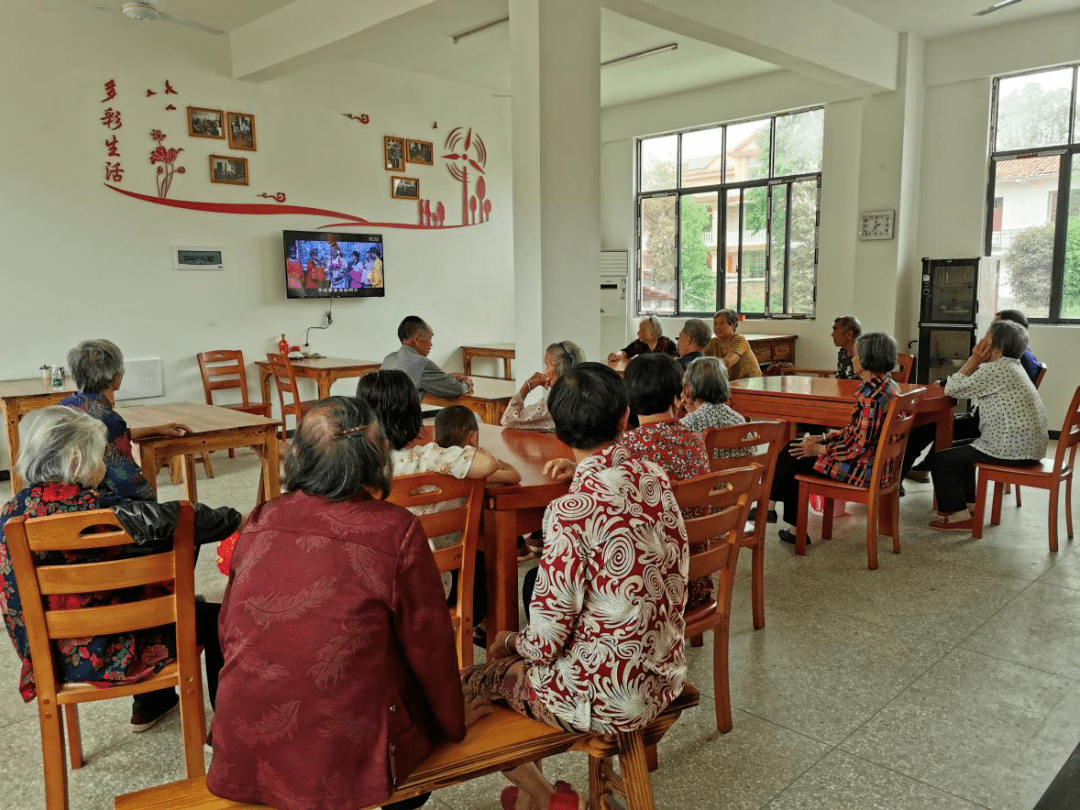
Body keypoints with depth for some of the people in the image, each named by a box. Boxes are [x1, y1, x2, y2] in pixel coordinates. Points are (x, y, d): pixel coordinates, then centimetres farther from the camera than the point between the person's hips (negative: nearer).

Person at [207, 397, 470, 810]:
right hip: (348, 765, -4)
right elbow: (429, 648, -7)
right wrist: (452, 726, 11)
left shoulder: (258, 523, -4)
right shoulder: (396, 532, -16)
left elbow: (228, 632, 7)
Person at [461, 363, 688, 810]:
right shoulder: (656, 479, -5)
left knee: (469, 680, 12)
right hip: (664, 678, 7)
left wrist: (510, 642, 2)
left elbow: (548, 638, -21)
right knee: (521, 658, 25)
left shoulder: (571, 511, -26)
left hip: (608, 698, -7)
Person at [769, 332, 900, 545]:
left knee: (792, 455, 2)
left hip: (864, 469, -10)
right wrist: (822, 438, 11)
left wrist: (819, 449, -11)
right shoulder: (887, 385, 7)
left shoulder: (872, 395, -25)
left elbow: (858, 447, -24)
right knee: (794, 447, 13)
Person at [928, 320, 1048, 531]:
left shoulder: (996, 369, -17)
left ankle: (958, 515, 4)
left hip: (1012, 450, -10)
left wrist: (973, 360, -7)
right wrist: (976, 363, 6)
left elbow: (952, 389, -12)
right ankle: (970, 504, 30)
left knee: (940, 460, -3)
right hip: (1028, 446, 10)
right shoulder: (1012, 365, 15)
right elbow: (967, 387, 15)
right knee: (959, 449, 27)